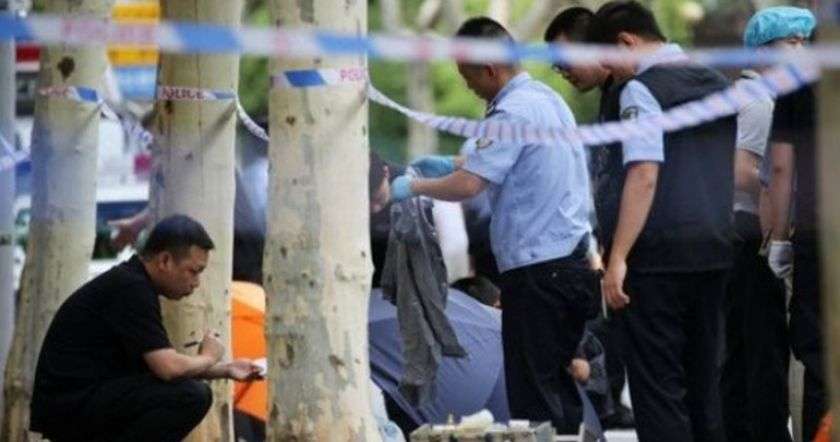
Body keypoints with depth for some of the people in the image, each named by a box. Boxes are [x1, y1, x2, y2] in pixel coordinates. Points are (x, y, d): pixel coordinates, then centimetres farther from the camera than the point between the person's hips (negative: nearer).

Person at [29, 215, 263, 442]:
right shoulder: (130, 290, -15)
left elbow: (163, 365, 27)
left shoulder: (134, 284, 16)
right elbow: (168, 368, -22)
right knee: (192, 396, -20)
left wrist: (226, 370, 21)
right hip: (72, 403, -11)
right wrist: (208, 358, -2)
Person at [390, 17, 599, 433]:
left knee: (533, 390, -6)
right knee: (557, 382, 13)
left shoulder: (513, 112, -16)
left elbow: (468, 185, -21)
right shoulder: (546, 98, 14)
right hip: (571, 256, 9)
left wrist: (413, 187, -6)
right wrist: (451, 164, 30)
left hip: (538, 270, -9)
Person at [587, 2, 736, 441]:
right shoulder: (717, 84, 15)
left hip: (659, 256, -8)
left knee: (658, 386, -5)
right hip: (715, 250, 8)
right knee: (702, 377, 13)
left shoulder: (642, 90, -11)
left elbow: (644, 176, -19)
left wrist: (617, 258, -19)